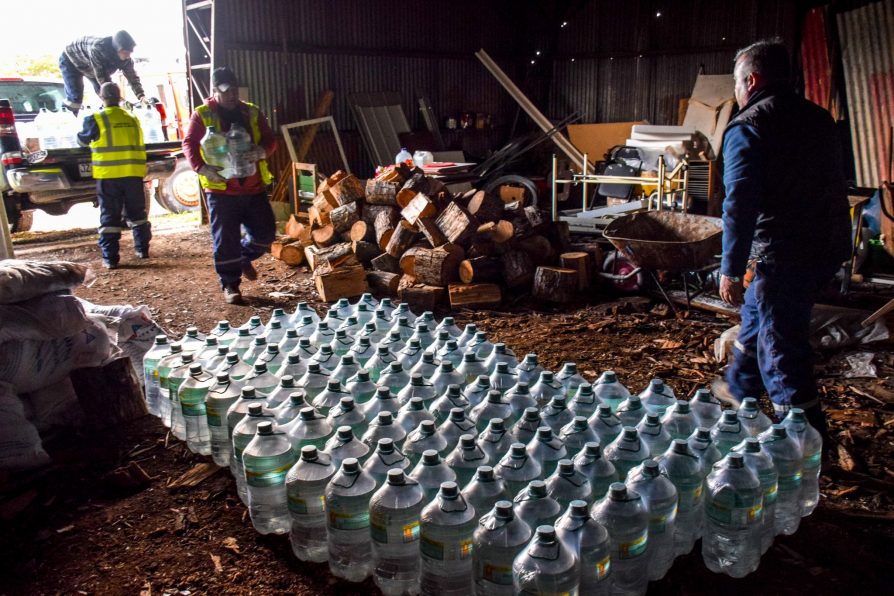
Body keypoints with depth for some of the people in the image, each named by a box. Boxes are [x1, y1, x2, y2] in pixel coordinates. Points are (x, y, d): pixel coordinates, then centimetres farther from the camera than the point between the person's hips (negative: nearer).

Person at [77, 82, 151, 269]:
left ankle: (110, 258, 1)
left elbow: (83, 140, 12)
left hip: (108, 175, -3)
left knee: (109, 216, 1)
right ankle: (142, 249, 22)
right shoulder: (132, 119, 9)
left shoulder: (95, 119, -3)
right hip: (133, 174, 3)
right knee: (137, 213, 16)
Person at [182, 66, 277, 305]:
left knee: (265, 232, 7)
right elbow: (189, 143, -5)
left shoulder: (252, 113, 11)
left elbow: (270, 140, 9)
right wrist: (202, 167, -22)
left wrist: (262, 151, -14)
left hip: (254, 187, 4)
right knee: (225, 240, 0)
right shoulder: (202, 115, 0)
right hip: (221, 189, -3)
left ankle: (244, 257, 36)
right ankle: (230, 285, 14)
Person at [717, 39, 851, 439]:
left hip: (785, 253, -9)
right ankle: (739, 388, 44)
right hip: (830, 246, 9)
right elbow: (836, 185, 22)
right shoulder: (819, 118, 14)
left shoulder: (748, 126, -11)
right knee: (759, 312, 26)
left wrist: (731, 269, -20)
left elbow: (740, 203, -21)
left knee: (782, 346, -2)